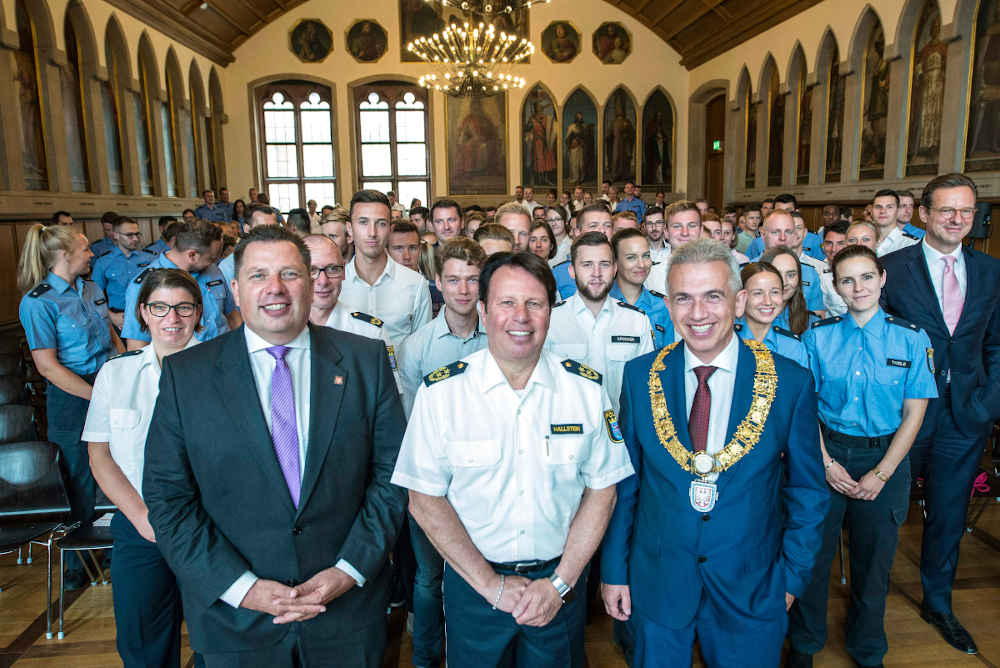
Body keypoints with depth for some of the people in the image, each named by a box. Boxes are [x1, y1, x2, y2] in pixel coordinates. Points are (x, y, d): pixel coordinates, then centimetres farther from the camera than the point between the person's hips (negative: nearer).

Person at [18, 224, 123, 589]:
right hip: (72, 399, -6)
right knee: (82, 482, 8)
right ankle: (79, 563, 28)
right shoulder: (37, 302, -12)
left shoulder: (91, 289, 7)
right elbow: (48, 367, -15)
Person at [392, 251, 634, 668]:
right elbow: (425, 500, -10)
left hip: (560, 578, 1)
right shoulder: (440, 392, -13)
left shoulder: (587, 388, -8)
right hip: (473, 583, -1)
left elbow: (601, 491, -2)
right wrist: (492, 585, -12)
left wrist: (559, 584, -9)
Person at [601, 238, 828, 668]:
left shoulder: (790, 383, -10)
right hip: (657, 584, 1)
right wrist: (614, 570, 2)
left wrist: (792, 576, -1)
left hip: (752, 589, 0)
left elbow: (808, 492, 0)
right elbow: (624, 482, 0)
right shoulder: (640, 376, -7)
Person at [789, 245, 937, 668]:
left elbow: (914, 414, -3)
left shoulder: (911, 339, -3)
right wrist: (828, 463, -9)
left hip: (885, 457, 0)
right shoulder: (818, 336, -2)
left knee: (873, 561, 13)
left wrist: (881, 474, -9)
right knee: (813, 552, 8)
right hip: (825, 452, 0)